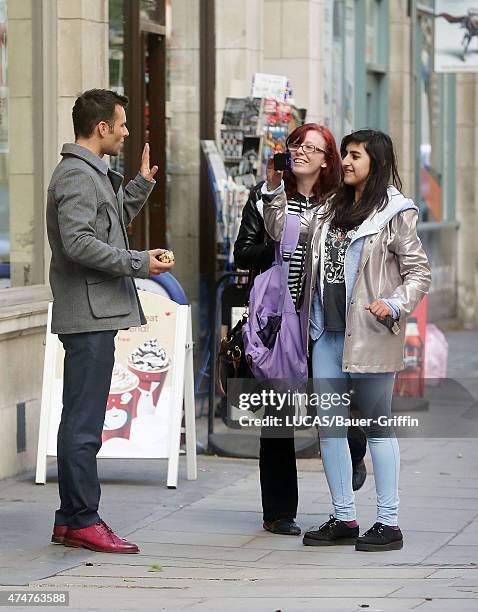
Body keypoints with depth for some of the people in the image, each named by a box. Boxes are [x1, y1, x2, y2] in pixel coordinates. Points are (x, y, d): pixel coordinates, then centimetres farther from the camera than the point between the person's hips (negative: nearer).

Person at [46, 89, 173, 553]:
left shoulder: (94, 174, 20)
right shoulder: (76, 175, -13)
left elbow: (112, 225, 32)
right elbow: (78, 244, -23)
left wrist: (142, 183, 26)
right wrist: (139, 263, -18)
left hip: (97, 312, 11)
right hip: (89, 313, -11)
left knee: (80, 421, 12)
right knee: (83, 423, -8)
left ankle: (69, 521, 17)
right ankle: (84, 520, -6)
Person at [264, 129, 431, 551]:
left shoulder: (395, 213, -4)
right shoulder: (332, 210, 15)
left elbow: (419, 272, -6)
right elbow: (281, 232, 24)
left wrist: (395, 305, -21)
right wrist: (275, 189, 16)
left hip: (369, 337, -7)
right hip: (328, 334, 7)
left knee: (378, 425, -1)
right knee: (329, 425, 8)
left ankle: (389, 523, 4)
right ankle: (344, 519, 16)